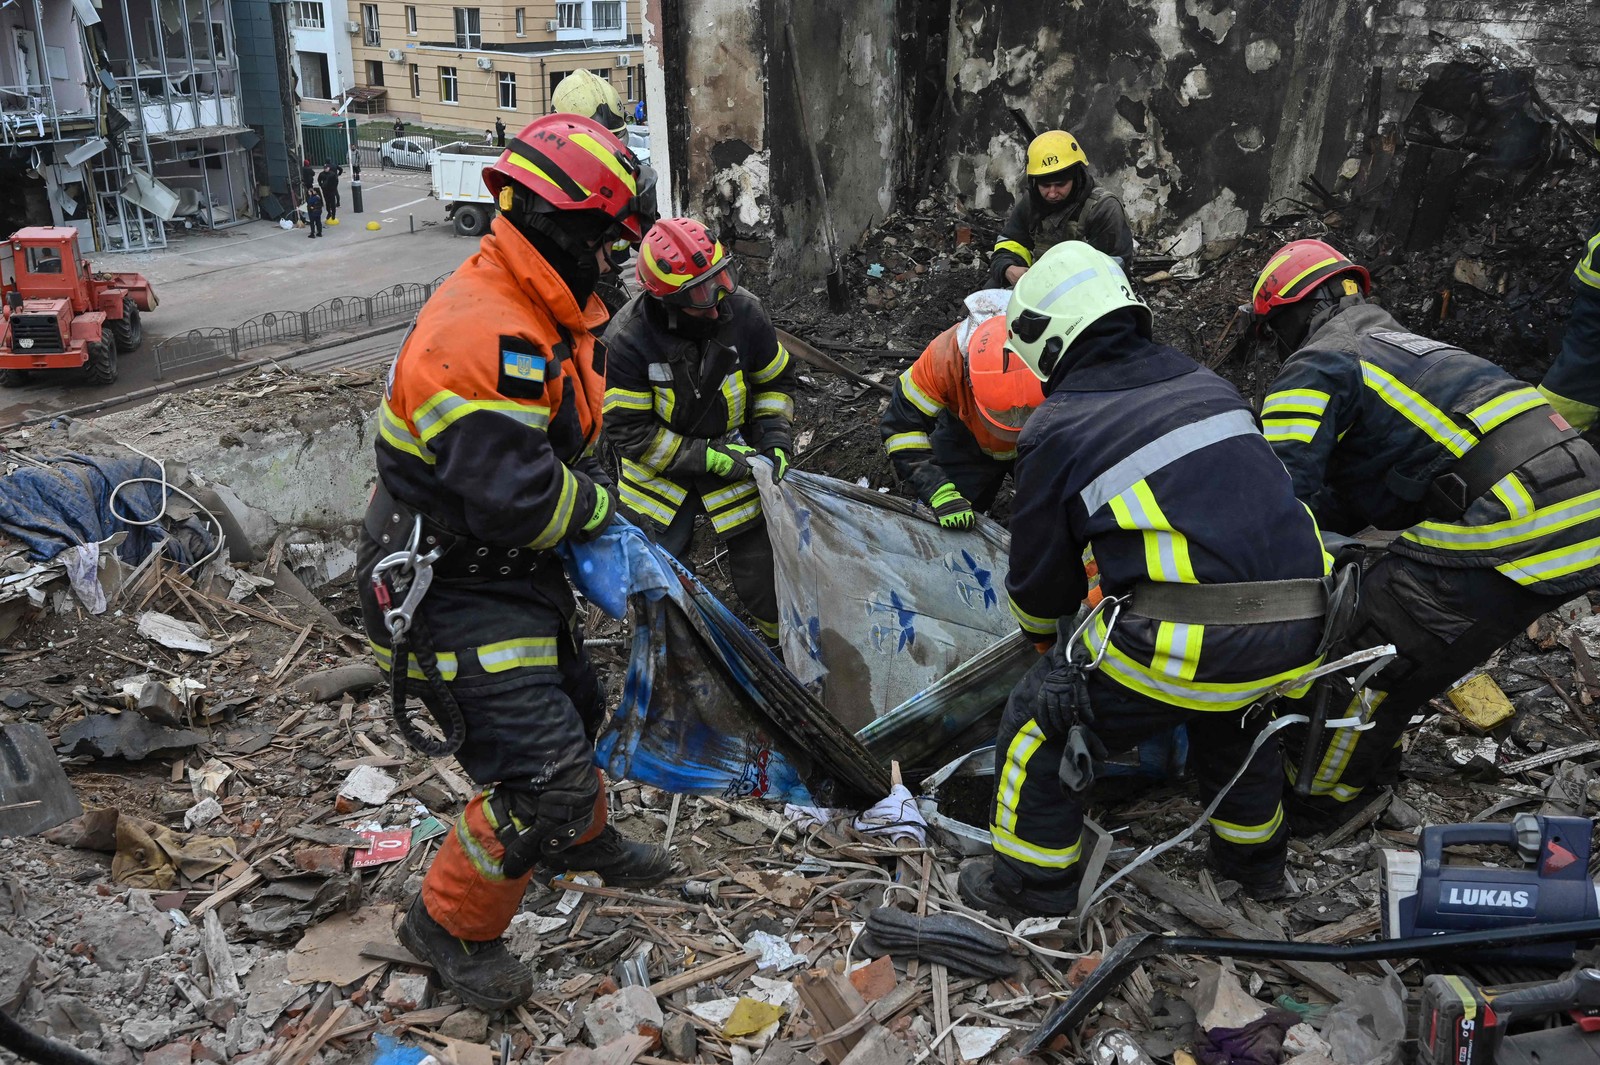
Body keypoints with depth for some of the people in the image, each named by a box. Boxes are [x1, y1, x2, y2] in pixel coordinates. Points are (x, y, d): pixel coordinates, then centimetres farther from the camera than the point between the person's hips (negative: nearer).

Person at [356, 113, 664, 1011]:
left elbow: (571, 437, 18)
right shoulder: (483, 337, -30)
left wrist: (591, 501, 2)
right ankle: (452, 923, 16)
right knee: (543, 777, -8)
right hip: (456, 592, -10)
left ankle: (582, 839, 54)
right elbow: (515, 499, -32)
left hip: (519, 570, 10)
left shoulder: (546, 316, 5)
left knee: (575, 710, 27)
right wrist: (597, 506, -13)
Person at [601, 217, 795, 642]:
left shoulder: (744, 312, -16)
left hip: (734, 458, 2)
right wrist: (708, 458, -24)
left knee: (759, 560, 6)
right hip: (660, 468, -1)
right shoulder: (628, 338, -24)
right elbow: (629, 431, -20)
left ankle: (782, 636, 32)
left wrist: (773, 435, -11)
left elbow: (775, 380, 3)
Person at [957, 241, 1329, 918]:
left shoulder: (1056, 431, -1)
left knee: (1039, 720, 14)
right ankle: (1254, 859, 54)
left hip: (1183, 646, -7)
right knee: (1232, 718, 37)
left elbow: (1038, 576, 7)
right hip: (1297, 635, 7)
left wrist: (1042, 631, 30)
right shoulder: (1209, 387, 16)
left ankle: (1033, 886, 26)